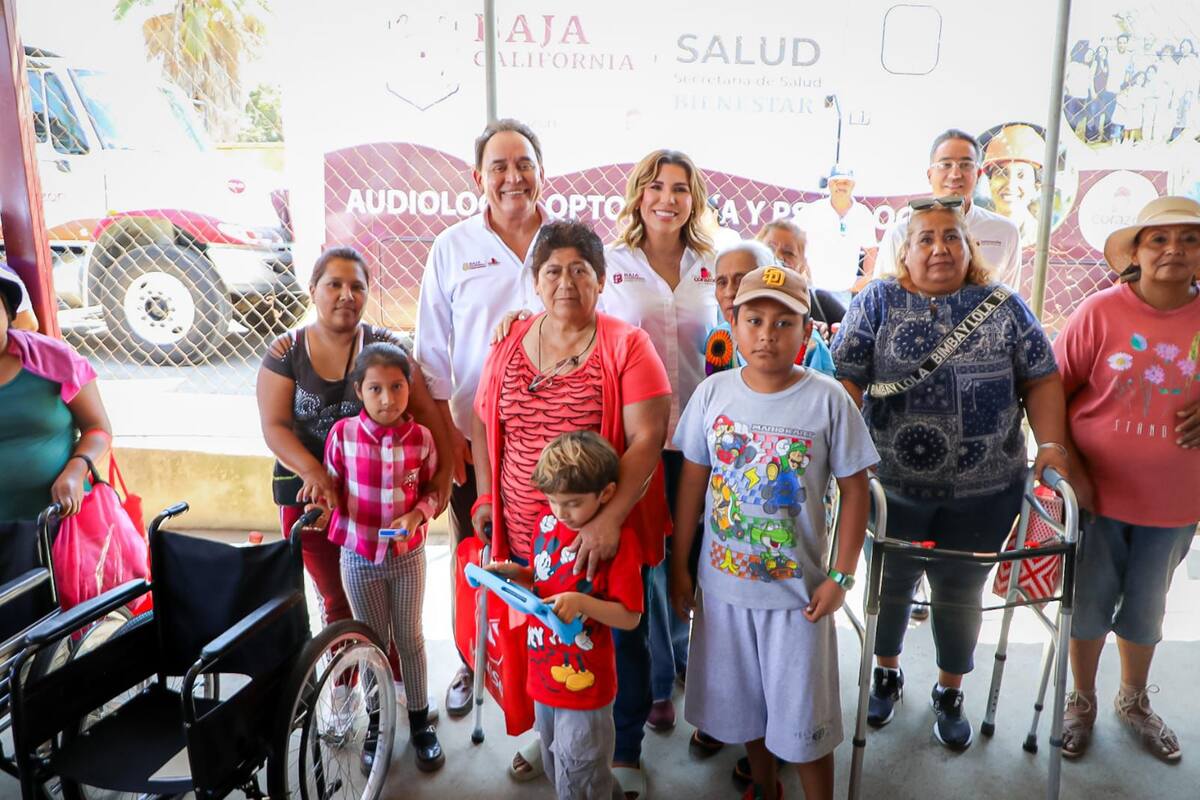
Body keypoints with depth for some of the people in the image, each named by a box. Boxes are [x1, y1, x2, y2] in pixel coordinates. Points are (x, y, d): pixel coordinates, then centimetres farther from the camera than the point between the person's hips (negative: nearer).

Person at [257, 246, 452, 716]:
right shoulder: (285, 352, -3)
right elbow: (274, 425, -10)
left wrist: (442, 473, -19)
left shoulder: (385, 346, -5)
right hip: (309, 494, 0)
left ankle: (400, 678, 35)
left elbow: (426, 412, -9)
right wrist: (313, 471, -26)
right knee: (338, 598, 14)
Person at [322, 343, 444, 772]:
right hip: (359, 557, 0)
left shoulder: (421, 437, -12)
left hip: (408, 555, 0)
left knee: (410, 639, 14)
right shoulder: (343, 434, -14)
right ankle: (377, 724, 36)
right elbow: (333, 488, -2)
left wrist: (417, 514, -18)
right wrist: (323, 503, -23)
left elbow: (432, 489, 1)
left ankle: (420, 720, 34)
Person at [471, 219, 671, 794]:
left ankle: (624, 752, 39)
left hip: (606, 537, -3)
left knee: (618, 645, 15)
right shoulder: (509, 343, 4)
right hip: (525, 536, 4)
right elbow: (483, 422, 14)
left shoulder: (626, 345, -10)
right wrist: (487, 495, 5)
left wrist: (609, 519, -27)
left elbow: (647, 439, -18)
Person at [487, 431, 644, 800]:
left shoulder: (618, 539, -20)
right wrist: (516, 573, -5)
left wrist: (581, 602, -30)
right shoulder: (546, 520, -1)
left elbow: (630, 617, -17)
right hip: (544, 671, 7)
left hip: (585, 682, -7)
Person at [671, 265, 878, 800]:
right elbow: (692, 481, 1)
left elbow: (854, 489, -6)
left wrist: (841, 578, -8)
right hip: (722, 581, 3)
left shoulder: (828, 400, -13)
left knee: (803, 714, 10)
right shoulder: (713, 393, -6)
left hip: (798, 589, -3)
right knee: (742, 699, 22)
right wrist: (679, 566, 3)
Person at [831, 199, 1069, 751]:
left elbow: (1042, 379, 3)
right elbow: (847, 378, -9)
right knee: (891, 583, 16)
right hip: (894, 485, -1)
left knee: (961, 592, 14)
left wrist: (1052, 443, -10)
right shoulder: (877, 303, -2)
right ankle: (886, 673, 43)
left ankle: (949, 693, 38)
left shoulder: (1003, 306, 3)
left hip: (983, 491, 1)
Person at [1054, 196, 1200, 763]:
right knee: (1089, 602, 13)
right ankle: (1082, 701, 37)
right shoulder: (1101, 311, -12)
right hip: (1097, 492, -2)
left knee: (1146, 608, 20)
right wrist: (1069, 466, -12)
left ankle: (1134, 700, 45)